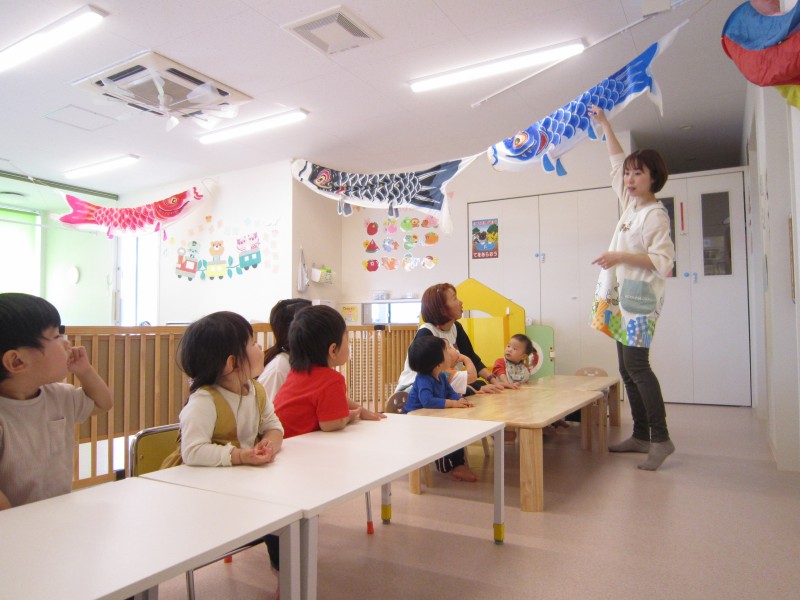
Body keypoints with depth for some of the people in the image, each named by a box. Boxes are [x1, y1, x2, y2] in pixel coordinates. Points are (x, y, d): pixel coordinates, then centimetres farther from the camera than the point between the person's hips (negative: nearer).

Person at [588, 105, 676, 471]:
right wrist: (603, 123, 25)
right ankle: (640, 435, 17)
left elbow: (662, 260, -18)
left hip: (642, 295, -9)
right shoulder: (630, 204, 13)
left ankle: (661, 438, -3)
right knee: (627, 368, 9)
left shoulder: (656, 214, -10)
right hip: (622, 294, 9)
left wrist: (621, 256, -20)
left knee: (635, 364, -13)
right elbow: (616, 160, 24)